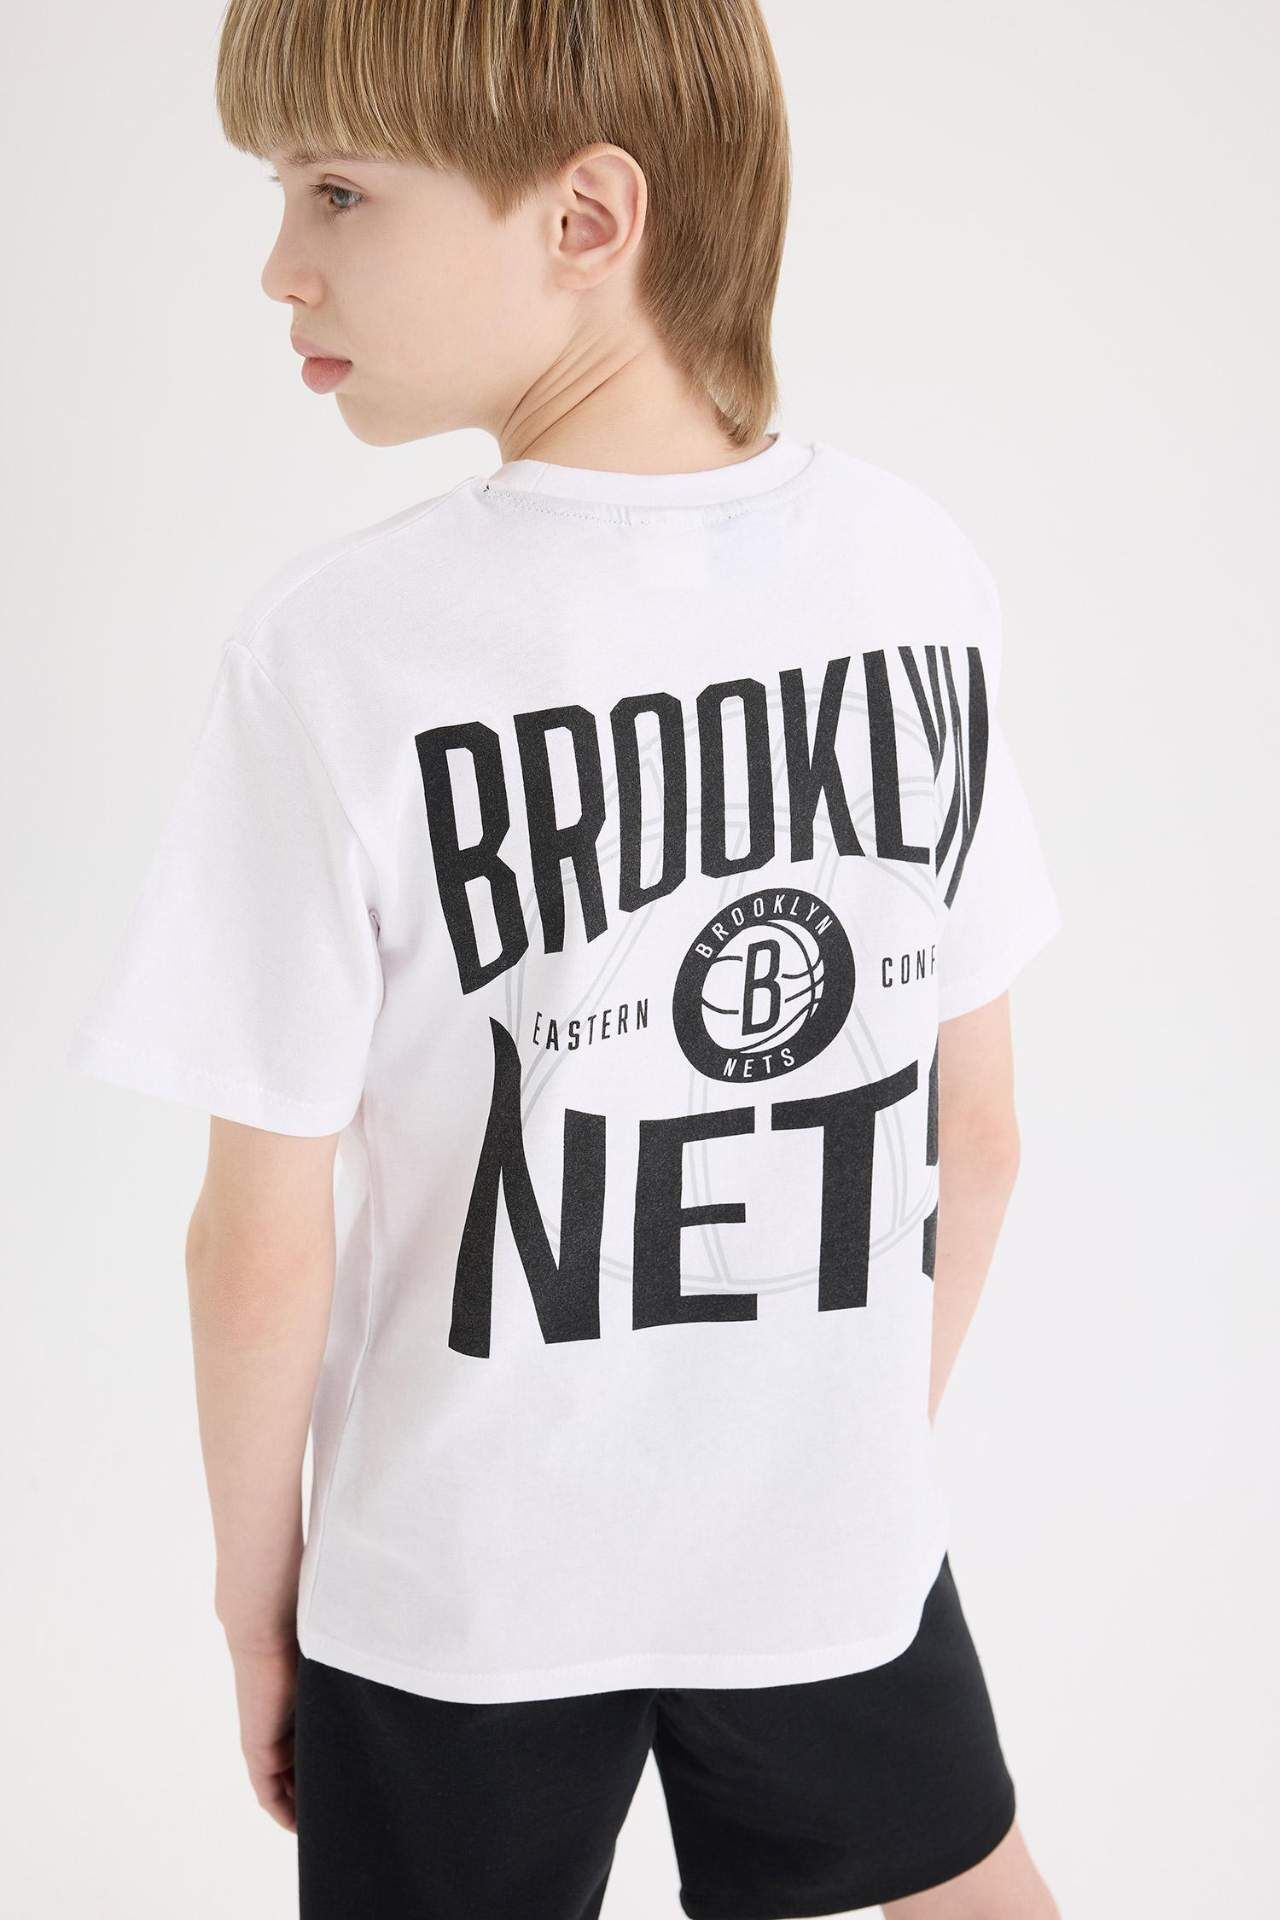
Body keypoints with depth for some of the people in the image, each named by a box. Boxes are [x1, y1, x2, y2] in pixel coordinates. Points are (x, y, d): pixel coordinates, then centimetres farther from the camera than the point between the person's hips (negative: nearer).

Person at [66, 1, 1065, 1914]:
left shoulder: (342, 649, -23)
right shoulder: (924, 572, -11)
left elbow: (267, 1251, -15)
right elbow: (980, 1134, -1)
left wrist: (254, 1578, 2)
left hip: (462, 1582, -2)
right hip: (836, 1539, 3)